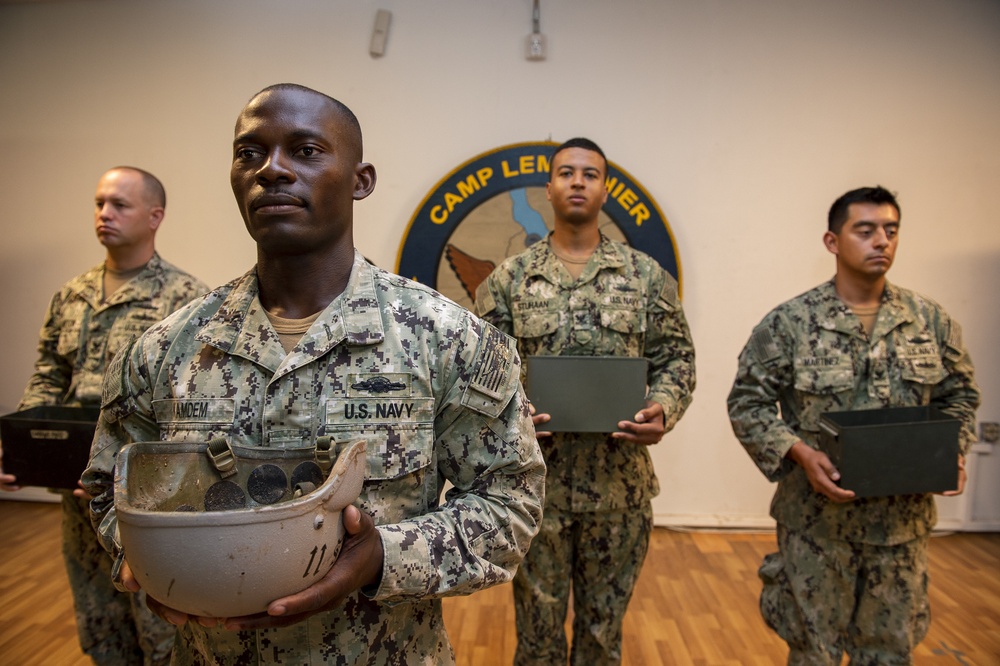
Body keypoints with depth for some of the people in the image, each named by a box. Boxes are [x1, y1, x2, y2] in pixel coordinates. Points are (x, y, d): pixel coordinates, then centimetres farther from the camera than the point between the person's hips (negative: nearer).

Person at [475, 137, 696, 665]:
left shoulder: (647, 275, 3)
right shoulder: (509, 278, 1)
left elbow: (676, 358, 5)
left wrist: (662, 411, -14)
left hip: (621, 482, 1)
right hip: (536, 481, -1)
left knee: (604, 624, 19)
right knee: (538, 622, 15)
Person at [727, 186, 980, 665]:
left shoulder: (932, 320, 2)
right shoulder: (789, 321, -10)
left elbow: (960, 396, 13)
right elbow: (747, 401, -7)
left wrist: (951, 452, -5)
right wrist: (799, 453, -20)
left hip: (904, 518, 4)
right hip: (816, 518, -3)